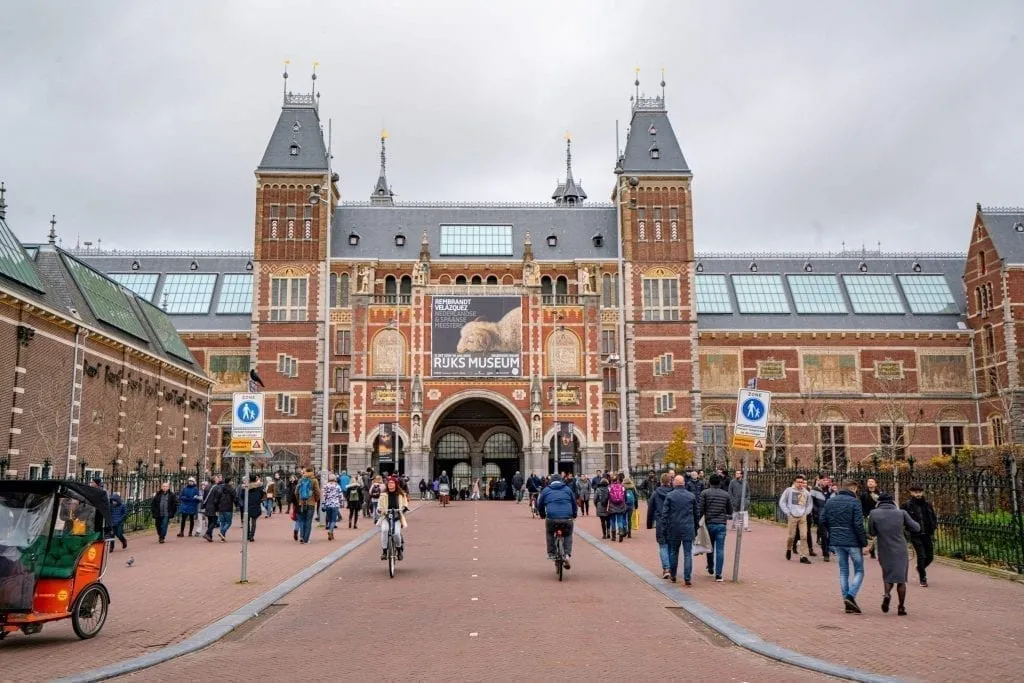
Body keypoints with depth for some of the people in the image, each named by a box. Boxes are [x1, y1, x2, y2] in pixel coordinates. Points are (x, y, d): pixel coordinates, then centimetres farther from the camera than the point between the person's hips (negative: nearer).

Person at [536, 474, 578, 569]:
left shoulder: (546, 490, 17)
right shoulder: (568, 489, 19)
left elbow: (540, 505, 24)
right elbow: (574, 504, 25)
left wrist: (542, 515, 43)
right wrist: (574, 515, 43)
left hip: (552, 518, -1)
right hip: (567, 519, 1)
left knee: (549, 533, 29)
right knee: (568, 535, 24)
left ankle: (551, 554, 22)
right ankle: (567, 555, 7)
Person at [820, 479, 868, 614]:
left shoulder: (831, 501, 7)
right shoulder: (854, 502, -11)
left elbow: (823, 520, 7)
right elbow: (858, 525, -16)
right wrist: (864, 543, -10)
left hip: (836, 542, 5)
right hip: (853, 542, -5)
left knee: (843, 571, 13)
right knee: (859, 571, 8)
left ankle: (847, 602, 11)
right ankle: (851, 596, -11)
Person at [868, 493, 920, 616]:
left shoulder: (874, 514, -6)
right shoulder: (901, 513, -5)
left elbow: (871, 533, 0)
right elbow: (916, 528, 0)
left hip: (884, 552, 0)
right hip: (900, 551, 0)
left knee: (887, 576, 19)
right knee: (901, 579, 11)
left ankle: (887, 594, -8)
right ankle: (901, 608, 11)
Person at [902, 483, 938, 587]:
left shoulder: (927, 504, 5)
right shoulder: (907, 505, -6)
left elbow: (934, 517, 17)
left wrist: (934, 525, 0)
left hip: (927, 534, 4)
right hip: (915, 535, -4)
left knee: (930, 556, 8)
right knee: (921, 556, -7)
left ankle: (921, 568, 39)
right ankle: (922, 578, 9)